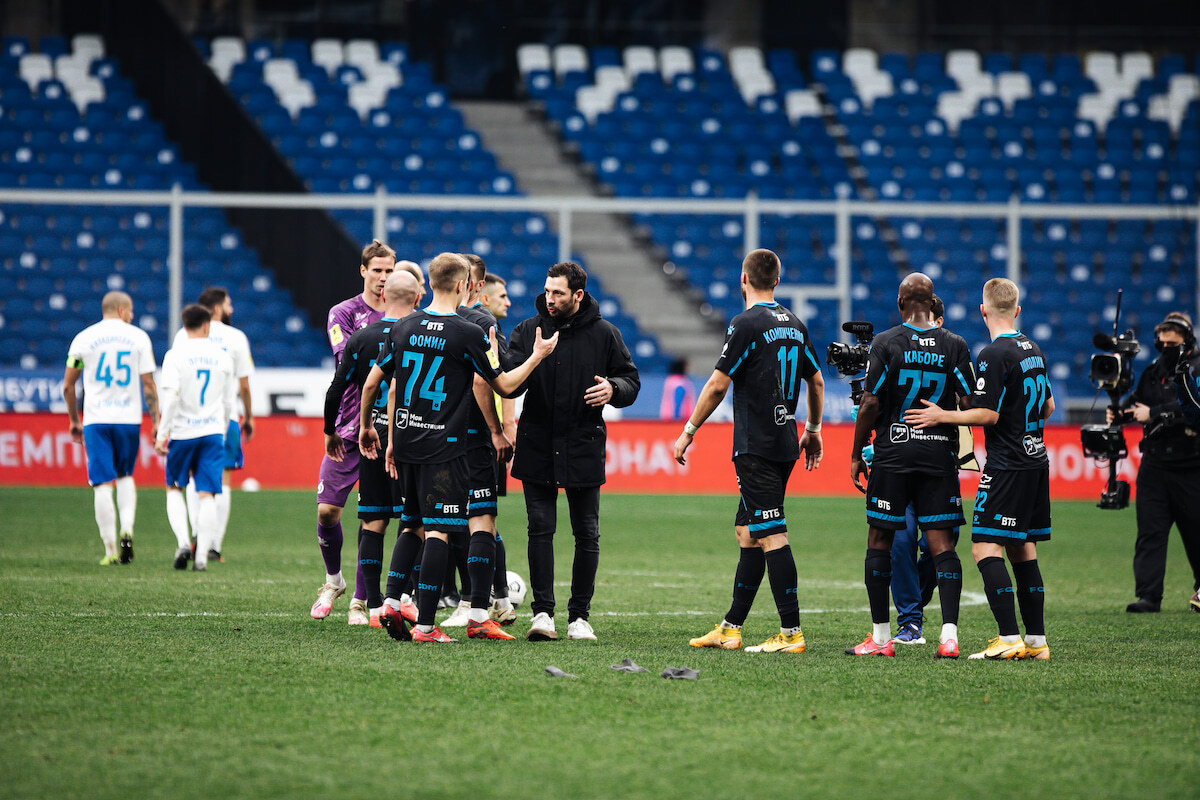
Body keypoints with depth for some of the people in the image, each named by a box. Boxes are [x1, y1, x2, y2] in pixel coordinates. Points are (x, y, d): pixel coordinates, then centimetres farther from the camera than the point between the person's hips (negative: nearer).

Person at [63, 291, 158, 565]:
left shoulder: (83, 338, 3)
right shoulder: (138, 337, 2)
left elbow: (68, 386, 6)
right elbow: (148, 385, -1)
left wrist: (74, 420, 18)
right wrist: (156, 421, 5)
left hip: (96, 420, -1)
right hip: (129, 418, 1)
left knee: (102, 485, -1)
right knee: (125, 476, 21)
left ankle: (111, 550, -5)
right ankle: (127, 529, -1)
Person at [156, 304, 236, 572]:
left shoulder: (175, 355, -5)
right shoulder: (222, 356, 6)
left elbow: (171, 397, -15)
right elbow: (229, 402, 11)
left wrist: (162, 433, -11)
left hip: (182, 432, -2)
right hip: (213, 431, 2)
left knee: (174, 488, 14)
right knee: (207, 495, 1)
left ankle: (183, 541, -4)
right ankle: (202, 556, -5)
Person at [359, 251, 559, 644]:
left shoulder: (403, 328, 5)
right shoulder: (468, 334, -10)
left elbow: (372, 382, 11)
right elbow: (504, 385, -1)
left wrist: (366, 427, 26)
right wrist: (537, 356, 13)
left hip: (406, 443, 6)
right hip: (443, 447, -6)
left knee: (413, 525, 19)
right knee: (438, 531, -3)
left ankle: (390, 602, 7)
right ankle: (425, 625, -6)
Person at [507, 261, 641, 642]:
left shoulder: (604, 334, 1)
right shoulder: (528, 331, 2)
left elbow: (631, 380, 8)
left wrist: (613, 389, -14)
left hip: (584, 447, 0)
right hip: (537, 447, 0)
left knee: (587, 534, 3)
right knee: (540, 528, -5)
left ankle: (579, 615, 12)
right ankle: (543, 613, -1)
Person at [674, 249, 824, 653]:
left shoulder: (746, 324, -12)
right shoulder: (795, 325, 11)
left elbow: (717, 386, -12)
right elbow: (816, 381, 19)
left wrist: (688, 431, -3)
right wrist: (813, 431, 32)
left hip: (756, 449, -8)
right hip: (785, 446, 8)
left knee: (772, 537, -8)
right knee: (747, 533, 13)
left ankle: (791, 632, -10)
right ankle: (730, 628, 17)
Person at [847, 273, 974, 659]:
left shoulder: (885, 343, -5)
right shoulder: (955, 345, 1)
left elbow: (871, 404, -7)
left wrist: (856, 455, 1)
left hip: (893, 453, -2)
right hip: (940, 454, 2)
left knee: (879, 542, 7)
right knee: (941, 543, 1)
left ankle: (880, 637, 9)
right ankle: (949, 635, -9)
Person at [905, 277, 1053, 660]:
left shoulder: (994, 355, -14)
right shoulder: (1034, 350, 12)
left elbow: (988, 414, -18)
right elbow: (1048, 407, 22)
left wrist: (941, 416, -9)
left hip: (1007, 466, -9)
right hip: (1036, 461, 9)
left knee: (985, 548, -8)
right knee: (1022, 549, 13)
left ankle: (1009, 639, -16)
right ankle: (1036, 640, 12)